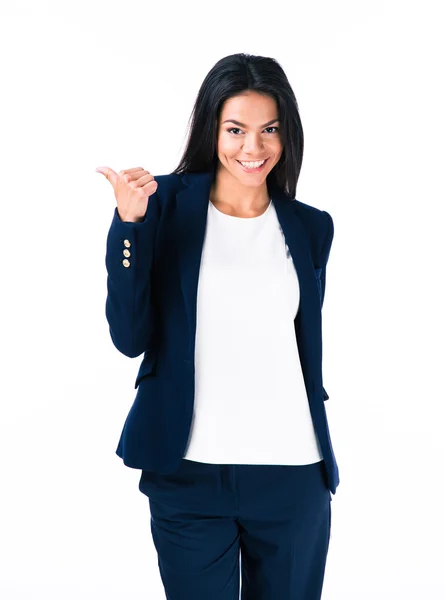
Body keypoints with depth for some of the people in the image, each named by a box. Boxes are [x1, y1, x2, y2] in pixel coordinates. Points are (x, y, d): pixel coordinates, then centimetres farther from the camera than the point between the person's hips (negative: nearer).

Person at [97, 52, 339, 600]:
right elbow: (130, 338, -8)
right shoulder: (166, 206, -2)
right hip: (189, 472, -2)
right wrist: (130, 223, -17)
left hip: (293, 475, 3)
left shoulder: (310, 227, 6)